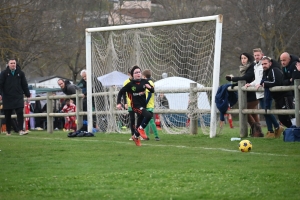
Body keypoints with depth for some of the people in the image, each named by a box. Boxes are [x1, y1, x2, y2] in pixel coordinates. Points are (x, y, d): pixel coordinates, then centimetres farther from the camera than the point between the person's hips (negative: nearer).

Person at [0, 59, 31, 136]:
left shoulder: (20, 73, 6)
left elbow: (24, 85, 10)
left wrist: (27, 95, 10)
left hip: (18, 97, 1)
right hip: (7, 97, -1)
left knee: (20, 113, -12)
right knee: (8, 115, 6)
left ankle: (20, 130, -14)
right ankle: (8, 131, 17)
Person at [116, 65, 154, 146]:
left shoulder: (144, 82, 2)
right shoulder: (130, 84, -10)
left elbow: (152, 91, 10)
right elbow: (121, 92, -3)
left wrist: (150, 87, -13)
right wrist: (118, 103, -11)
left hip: (143, 105, 5)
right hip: (136, 106, -5)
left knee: (140, 123, 15)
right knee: (148, 115, -29)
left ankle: (135, 136, 42)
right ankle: (141, 129, -7)